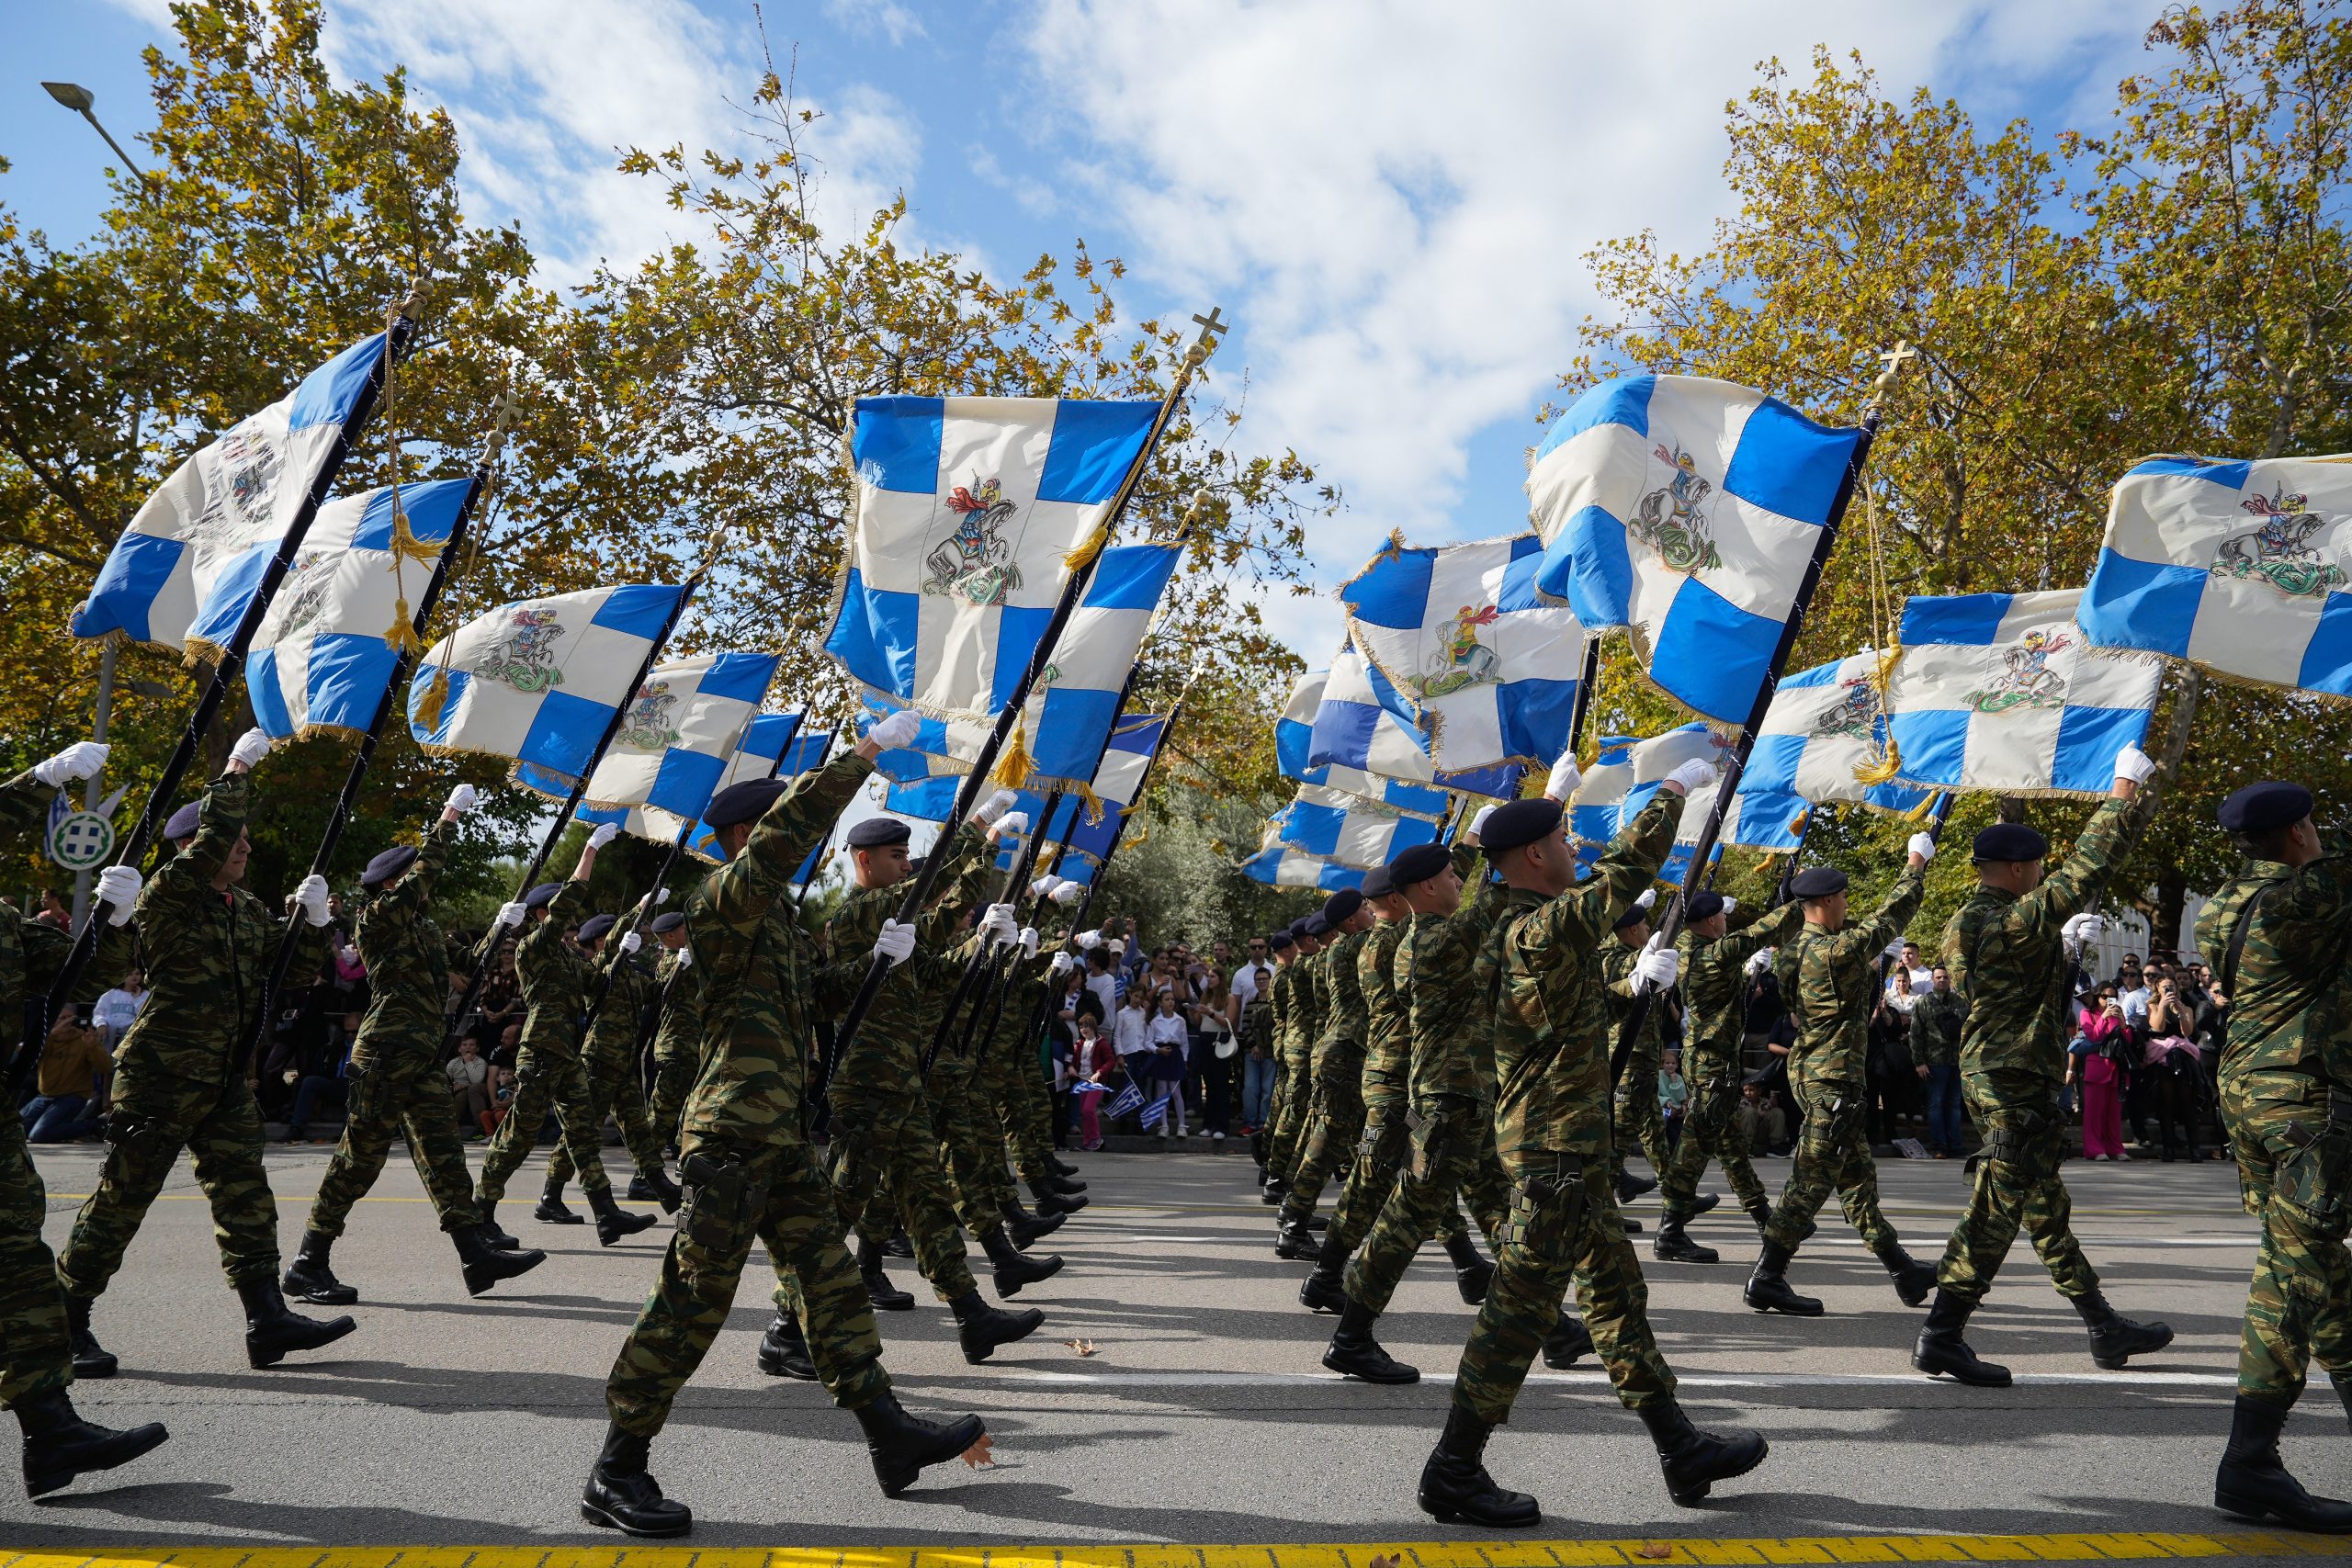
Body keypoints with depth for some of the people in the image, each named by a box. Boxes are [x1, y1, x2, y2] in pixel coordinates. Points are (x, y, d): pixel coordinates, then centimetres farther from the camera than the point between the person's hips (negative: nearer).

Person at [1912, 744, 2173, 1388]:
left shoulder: (1965, 921, 9)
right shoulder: (2015, 922, -19)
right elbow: (2082, 871, -19)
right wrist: (2122, 800, -9)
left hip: (1990, 1071, 11)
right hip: (2015, 1081, -11)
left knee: (2045, 1205, 17)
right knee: (1997, 1207, -7)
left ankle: (2104, 1329, 30)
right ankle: (1942, 1337, -5)